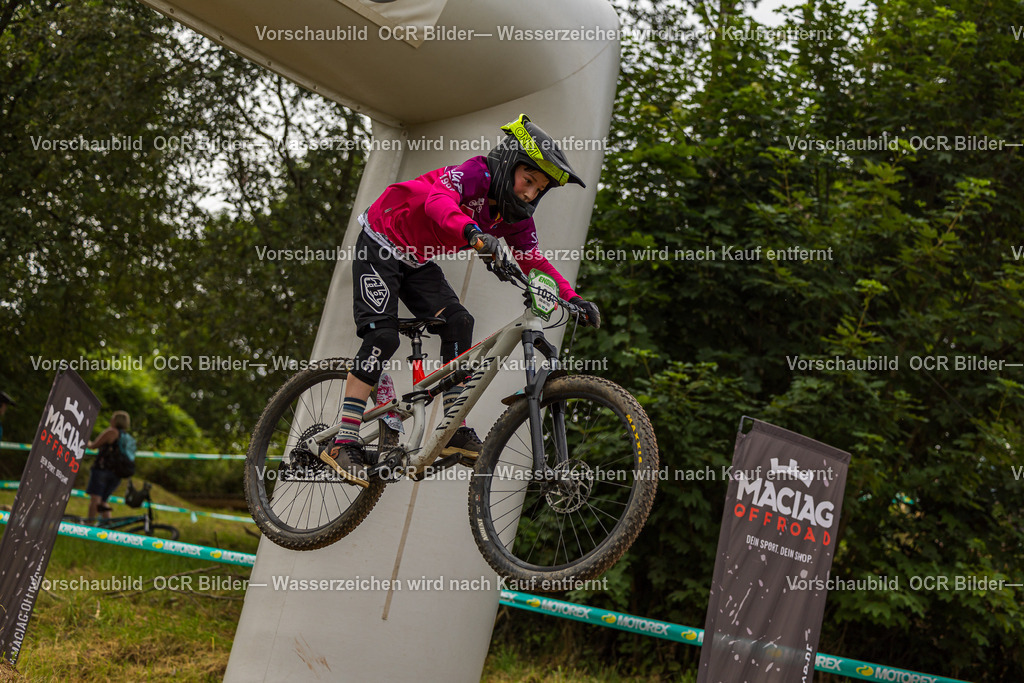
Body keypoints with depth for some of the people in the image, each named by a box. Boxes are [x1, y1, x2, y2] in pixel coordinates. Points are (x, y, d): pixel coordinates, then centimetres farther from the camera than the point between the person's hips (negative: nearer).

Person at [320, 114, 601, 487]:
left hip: (417, 261, 7)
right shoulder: (475, 173, -27)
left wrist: (572, 297, -14)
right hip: (380, 246, -7)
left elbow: (533, 260, 0)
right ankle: (343, 443, -17)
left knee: (458, 321, -12)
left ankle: (456, 431, -9)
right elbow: (439, 200, -47)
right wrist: (472, 231, -66)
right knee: (382, 336, -18)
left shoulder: (514, 215, -5)